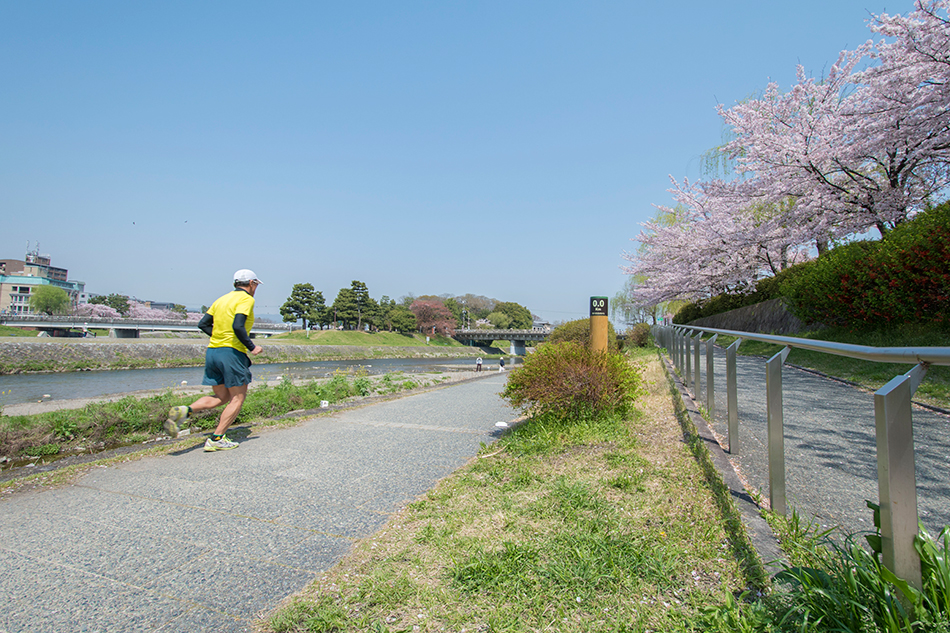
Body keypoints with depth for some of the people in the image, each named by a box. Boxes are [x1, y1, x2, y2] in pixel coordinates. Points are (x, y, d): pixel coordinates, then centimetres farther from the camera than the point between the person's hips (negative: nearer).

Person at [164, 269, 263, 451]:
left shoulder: (222, 299, 17)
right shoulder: (246, 299, -6)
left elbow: (203, 324, 14)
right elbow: (238, 326, -21)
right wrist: (251, 347, -12)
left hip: (212, 351, 8)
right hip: (232, 353, -8)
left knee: (221, 397, 17)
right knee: (238, 398, 4)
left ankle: (184, 411, -5)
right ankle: (216, 439, 2)